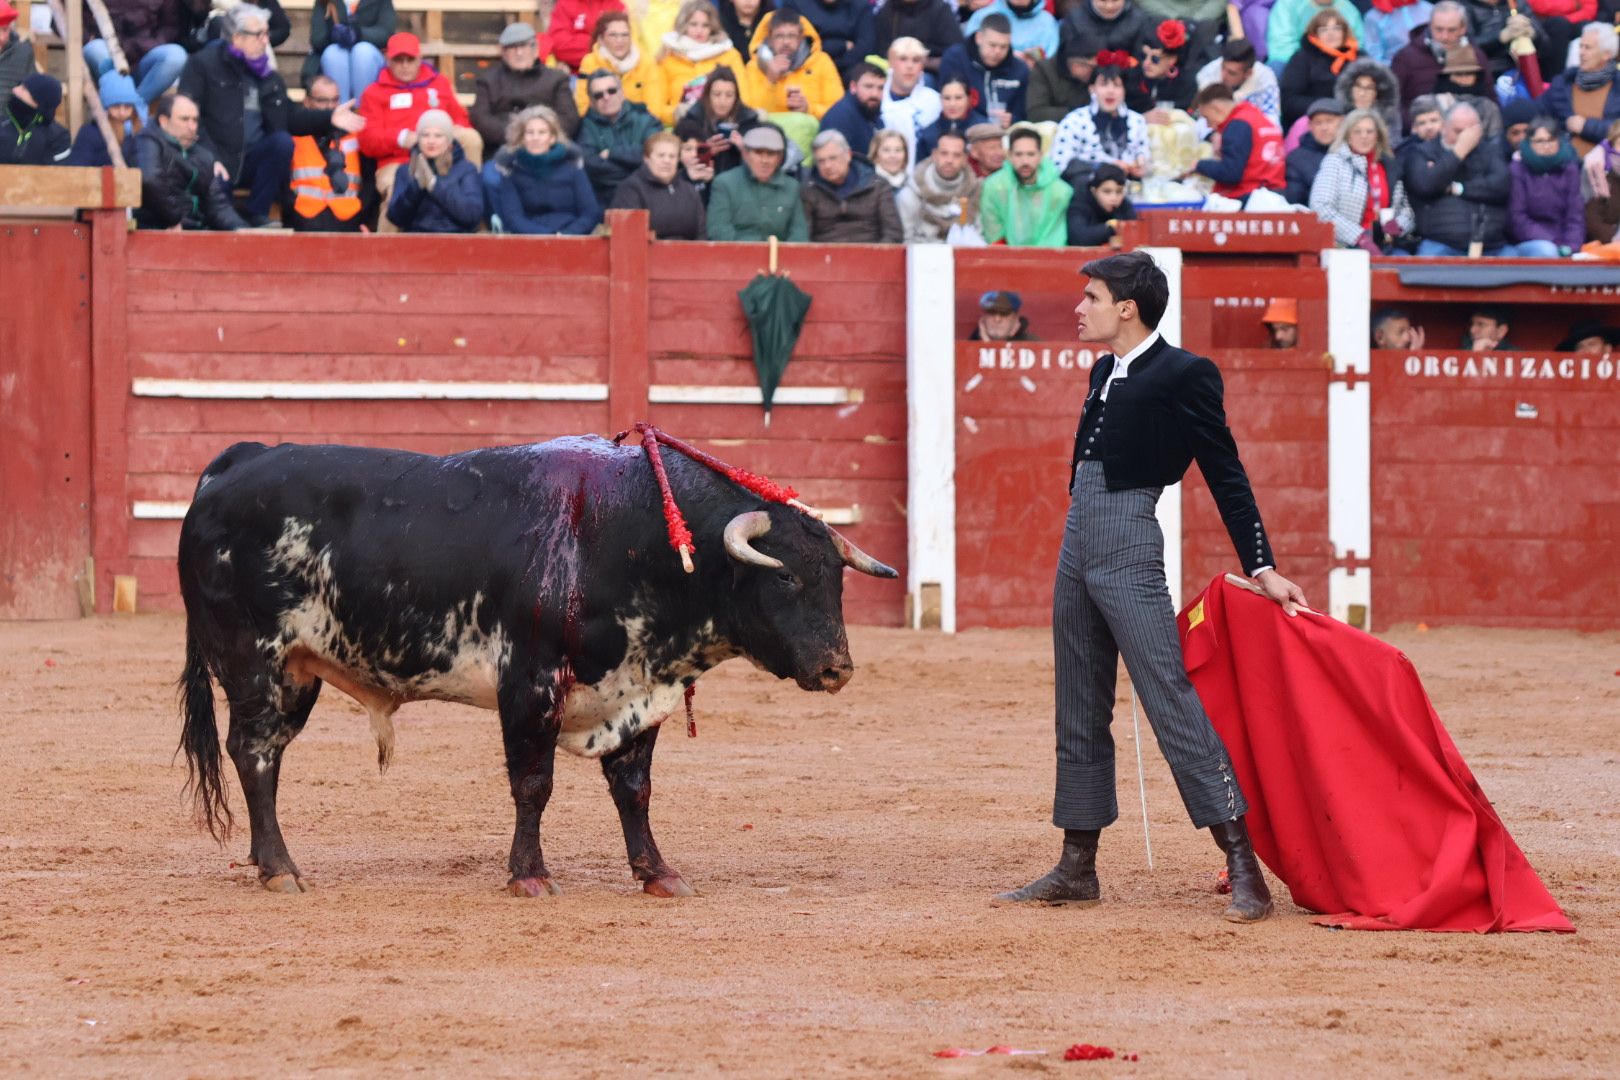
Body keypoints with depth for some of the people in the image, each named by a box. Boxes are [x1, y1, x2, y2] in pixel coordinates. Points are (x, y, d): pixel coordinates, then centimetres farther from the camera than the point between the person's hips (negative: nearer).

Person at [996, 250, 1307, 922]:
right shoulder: (1105, 372, 16)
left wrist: (1262, 568, -10)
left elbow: (1225, 476, -8)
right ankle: (1077, 870, 19)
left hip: (1129, 551, -9)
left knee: (1172, 705, -13)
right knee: (1079, 715, 12)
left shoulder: (1184, 375, -8)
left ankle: (1244, 869, -14)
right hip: (1077, 546, 9)